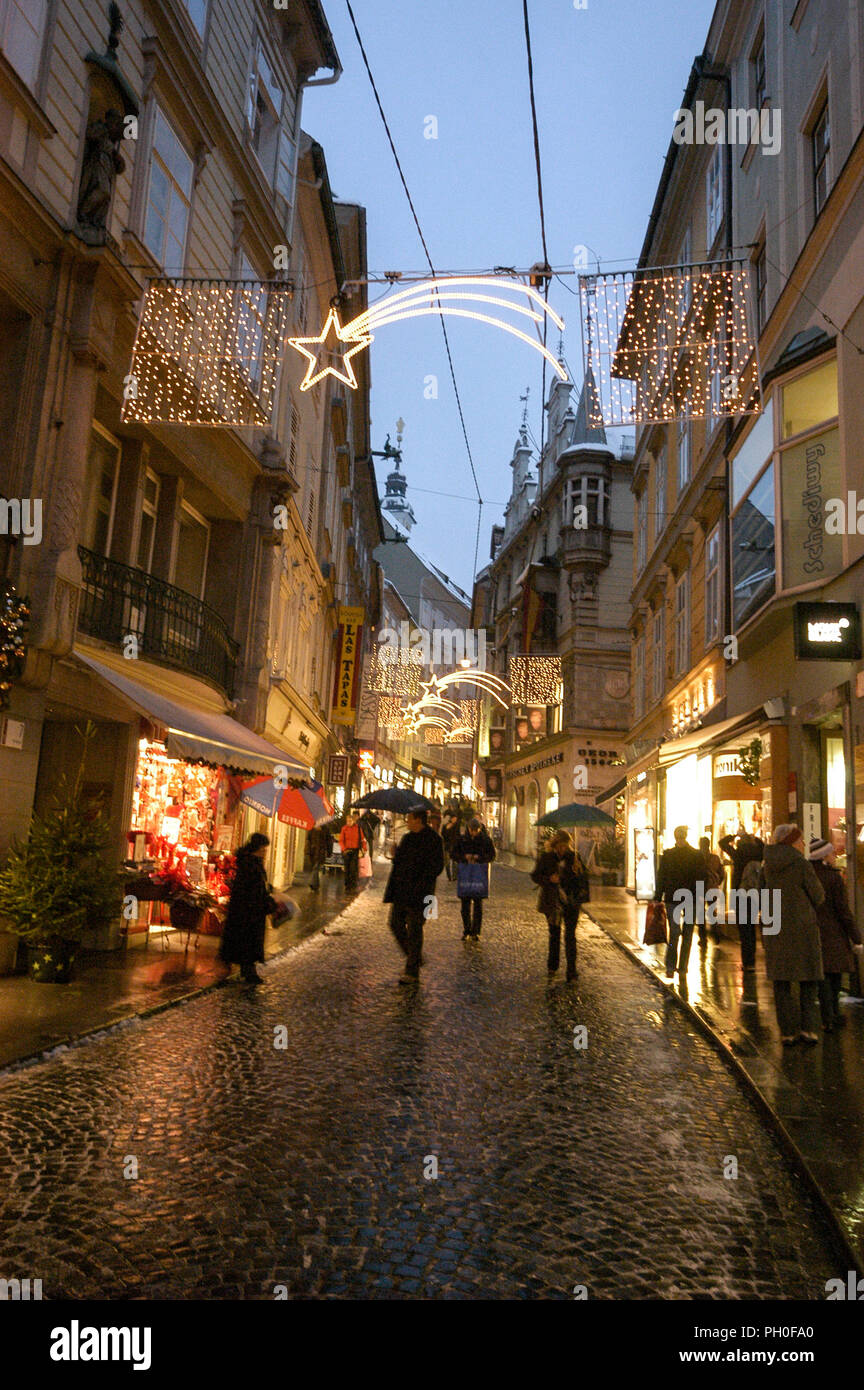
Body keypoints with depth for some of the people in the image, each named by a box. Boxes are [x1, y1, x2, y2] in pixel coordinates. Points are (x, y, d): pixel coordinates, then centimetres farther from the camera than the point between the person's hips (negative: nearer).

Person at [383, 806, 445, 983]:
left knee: (414, 930, -1)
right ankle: (415, 957, 29)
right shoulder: (406, 838, 12)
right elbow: (397, 861, 19)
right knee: (396, 924, 9)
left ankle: (412, 971, 10)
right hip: (401, 892, 7)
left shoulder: (432, 839, -10)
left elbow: (436, 866, -13)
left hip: (418, 894, -7)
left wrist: (420, 885, -18)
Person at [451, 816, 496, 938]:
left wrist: (479, 857, -16)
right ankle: (466, 931, 13)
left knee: (478, 904, 2)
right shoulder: (462, 839, 2)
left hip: (480, 874, -1)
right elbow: (454, 854, 4)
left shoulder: (486, 840, 0)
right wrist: (464, 857, -14)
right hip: (465, 874, 1)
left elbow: (492, 855, 1)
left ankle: (476, 931, 11)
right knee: (465, 904, 3)